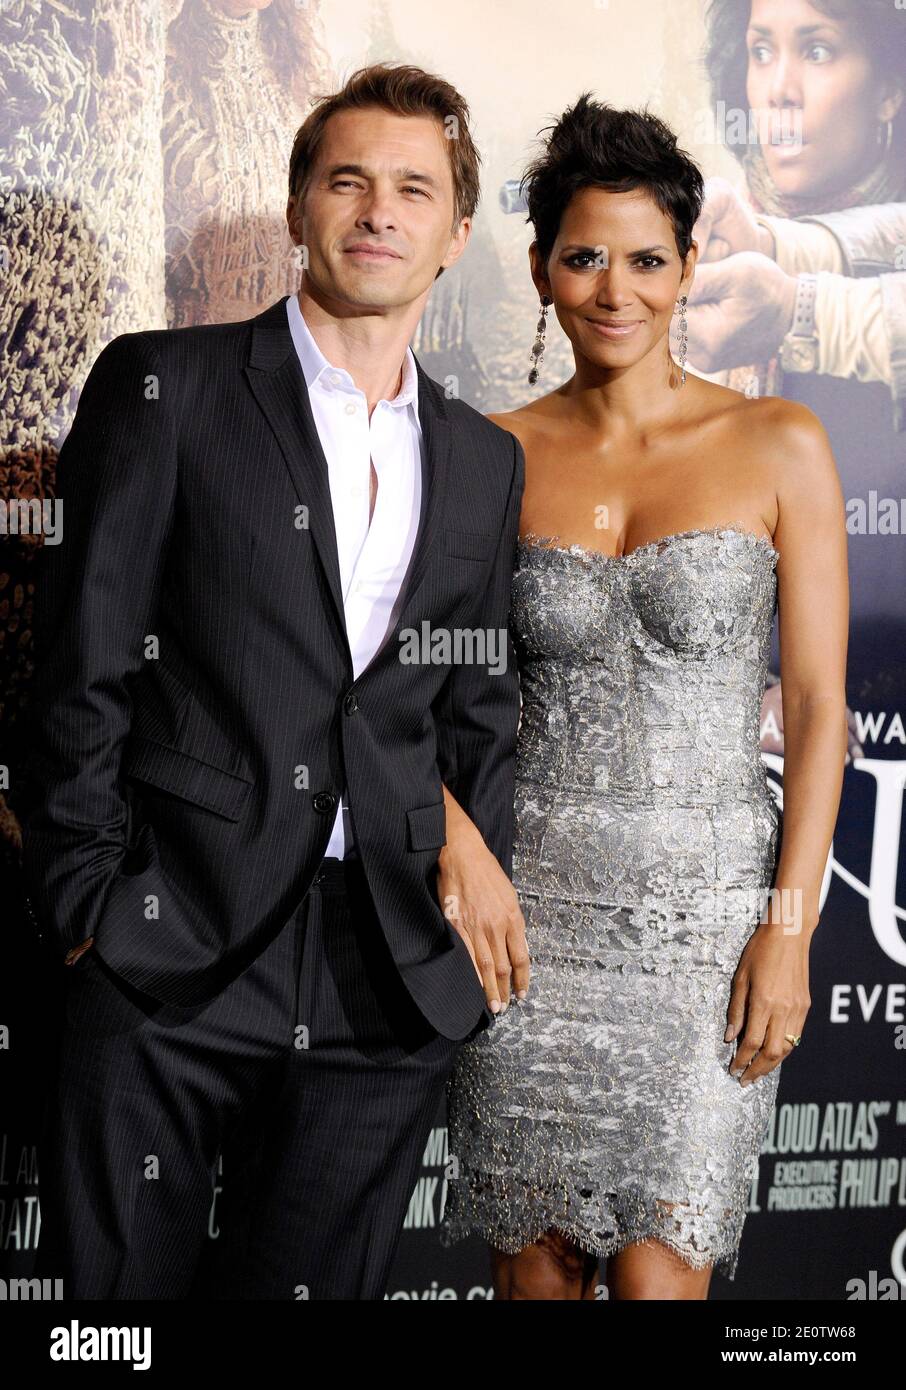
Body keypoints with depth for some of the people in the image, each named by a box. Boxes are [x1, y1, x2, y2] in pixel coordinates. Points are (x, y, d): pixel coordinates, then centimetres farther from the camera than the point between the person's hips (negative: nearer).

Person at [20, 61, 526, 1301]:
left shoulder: (486, 460, 14)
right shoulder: (165, 385, 0)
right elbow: (85, 664, -3)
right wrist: (88, 904, -7)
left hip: (393, 982, 4)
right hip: (173, 954, -3)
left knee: (319, 1281, 11)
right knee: (117, 1284, 4)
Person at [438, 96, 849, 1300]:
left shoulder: (780, 446, 0)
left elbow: (818, 706, 0)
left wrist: (790, 929, -7)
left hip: (706, 898, -1)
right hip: (526, 896, 2)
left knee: (658, 1267, -4)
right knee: (535, 1259, 8)